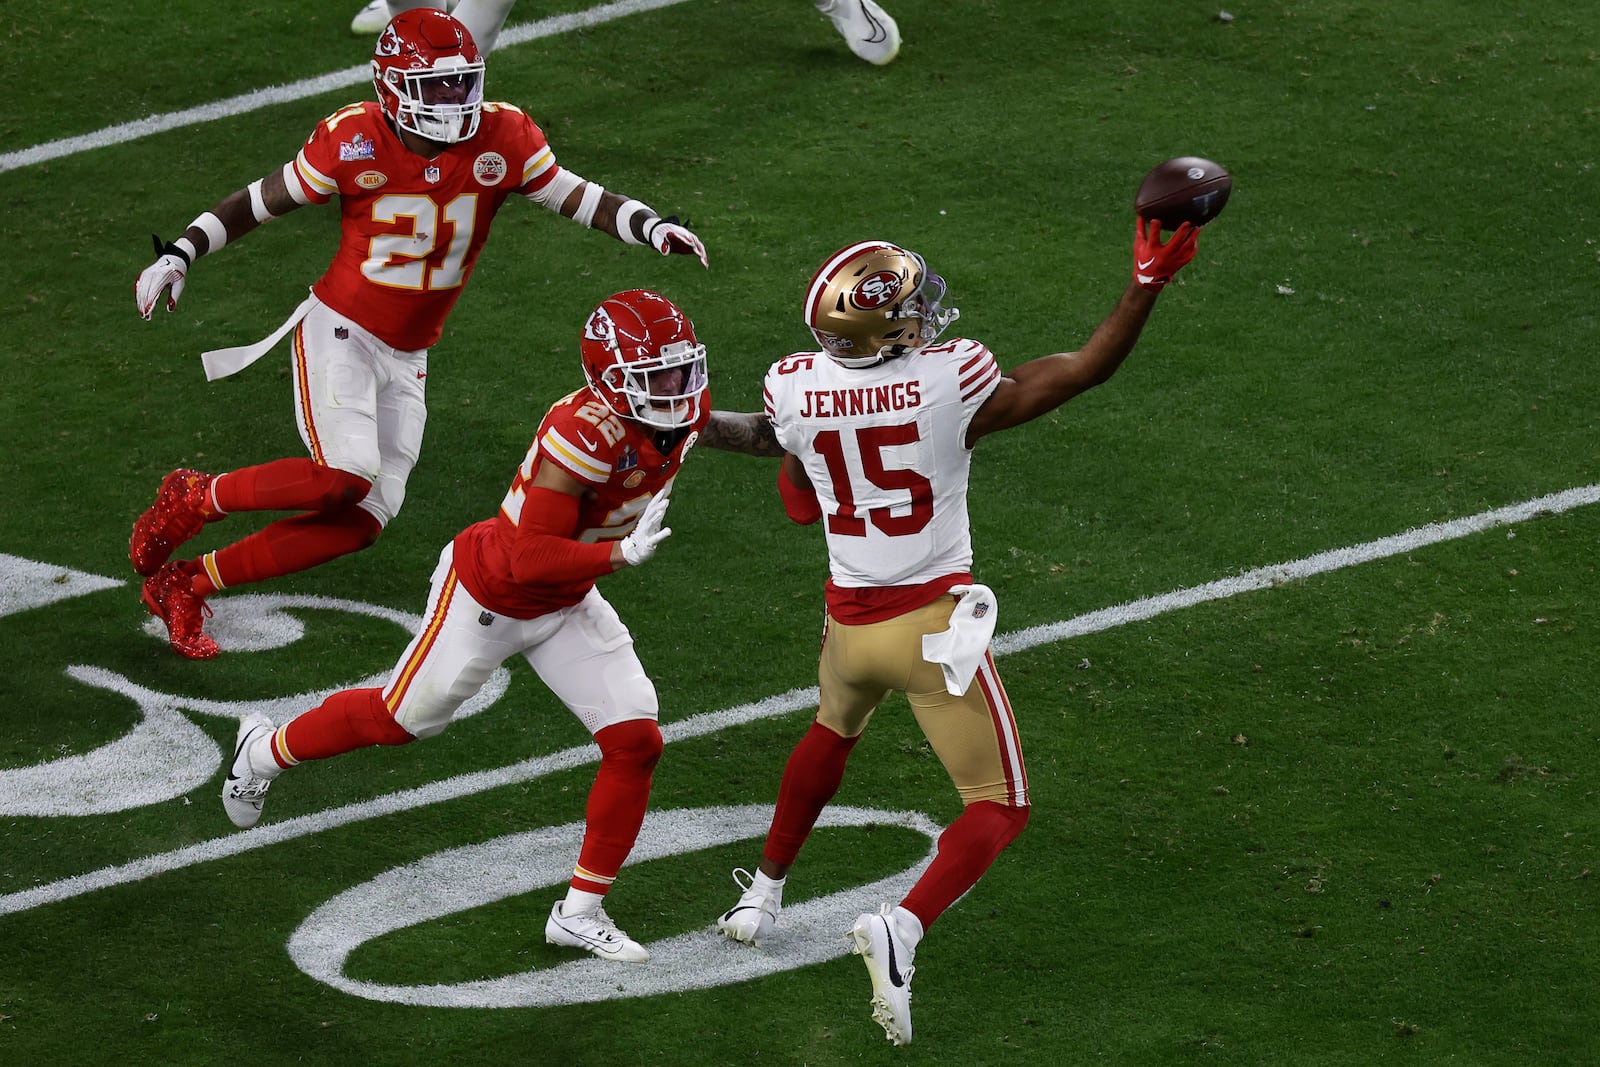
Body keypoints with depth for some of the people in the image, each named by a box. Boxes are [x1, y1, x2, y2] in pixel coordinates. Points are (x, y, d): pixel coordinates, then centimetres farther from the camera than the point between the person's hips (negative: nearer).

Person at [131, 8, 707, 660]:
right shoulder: (354, 141, -16)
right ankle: (193, 500, -2)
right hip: (340, 330, -5)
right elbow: (264, 200, -4)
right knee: (344, 477, -26)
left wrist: (650, 226, -20)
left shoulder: (502, 138, -9)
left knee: (359, 523, 0)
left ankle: (187, 585, 13)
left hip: (405, 358, 5)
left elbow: (577, 197, -2)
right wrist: (178, 255, -9)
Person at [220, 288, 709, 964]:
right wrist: (621, 553, -44)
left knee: (636, 742, -5)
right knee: (403, 718, 16)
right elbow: (528, 559, -37)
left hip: (565, 604, 7)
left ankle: (581, 912, 8)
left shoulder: (687, 413, -13)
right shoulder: (586, 433, -38)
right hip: (488, 597, -7)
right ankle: (266, 751, 44)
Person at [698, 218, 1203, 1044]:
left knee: (834, 729, 38)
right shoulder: (948, 383, -21)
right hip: (934, 620, -4)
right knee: (999, 809, 6)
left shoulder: (795, 390, -10)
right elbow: (1088, 369, -14)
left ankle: (763, 893, 45)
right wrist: (1148, 283, -11)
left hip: (848, 619, 4)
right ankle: (903, 926, -19)